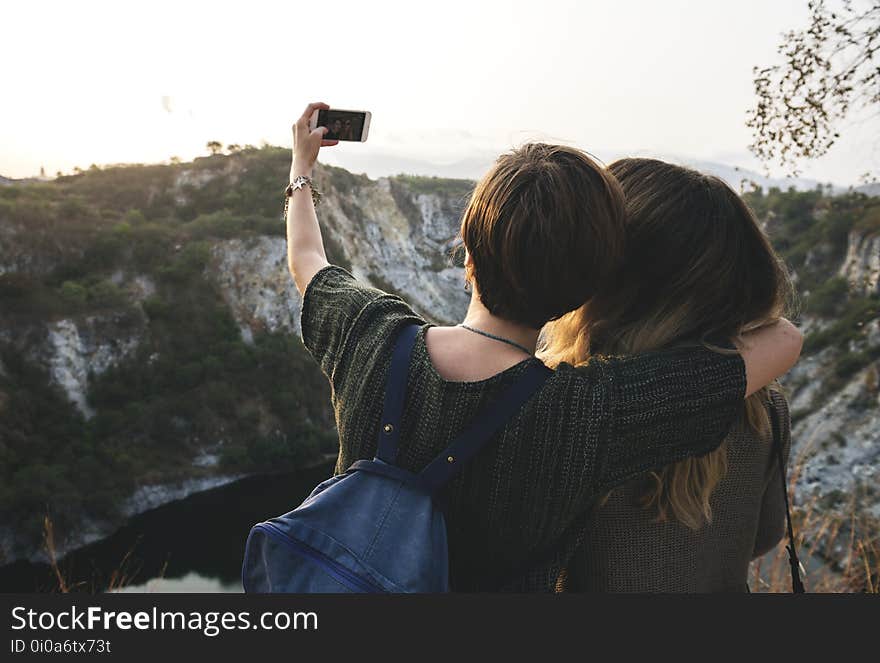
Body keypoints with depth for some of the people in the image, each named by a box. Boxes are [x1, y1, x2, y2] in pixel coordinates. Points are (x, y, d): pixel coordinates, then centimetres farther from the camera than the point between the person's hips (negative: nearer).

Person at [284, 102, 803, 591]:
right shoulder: (590, 413, -34)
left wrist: (302, 169, 15)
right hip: (503, 582, -2)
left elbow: (306, 261, -3)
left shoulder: (376, 339, -26)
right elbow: (783, 341, -25)